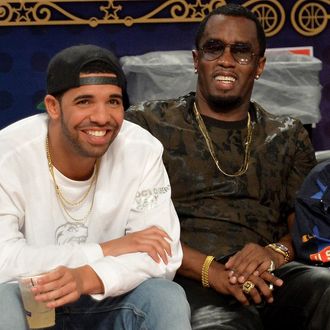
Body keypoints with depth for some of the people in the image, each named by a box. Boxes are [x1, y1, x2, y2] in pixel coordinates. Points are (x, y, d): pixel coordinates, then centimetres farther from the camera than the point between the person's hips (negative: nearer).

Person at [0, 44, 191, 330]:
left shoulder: (143, 151, -12)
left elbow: (162, 258, -16)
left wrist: (89, 278, -35)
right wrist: (105, 250, -26)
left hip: (105, 304, 2)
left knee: (168, 299, -26)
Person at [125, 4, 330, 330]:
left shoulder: (287, 137, 23)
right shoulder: (147, 123, 13)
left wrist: (277, 252, -10)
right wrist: (208, 269, -13)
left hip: (270, 278, 3)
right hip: (189, 280, -3)